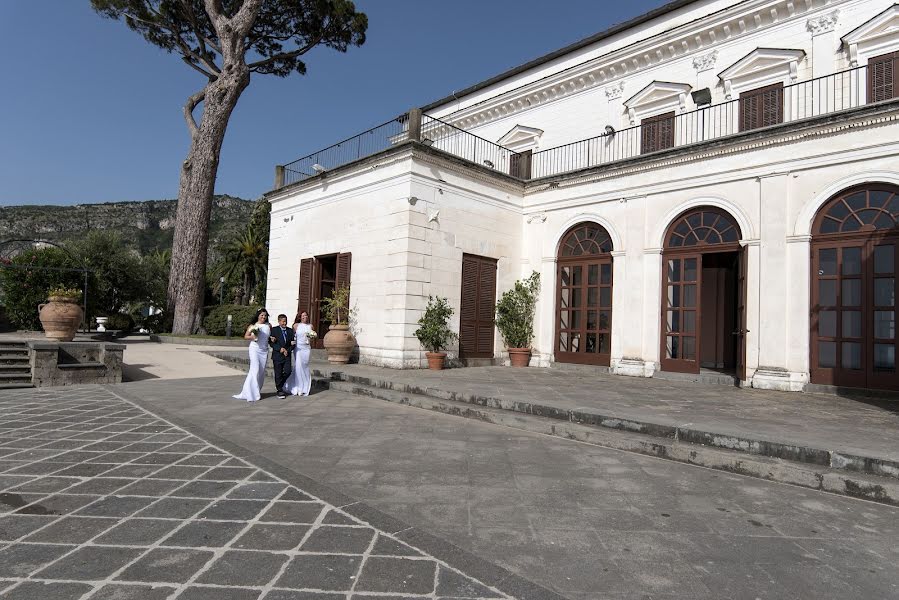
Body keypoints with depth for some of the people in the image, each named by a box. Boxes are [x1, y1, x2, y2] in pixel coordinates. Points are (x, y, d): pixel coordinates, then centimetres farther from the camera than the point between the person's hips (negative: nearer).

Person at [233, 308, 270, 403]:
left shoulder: (268, 326, 8)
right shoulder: (252, 326, 1)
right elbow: (245, 336, 4)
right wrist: (252, 337, -14)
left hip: (264, 350, 4)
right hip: (254, 349, -4)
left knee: (262, 371, 6)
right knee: (255, 370, -12)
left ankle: (258, 390, 17)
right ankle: (252, 393, -10)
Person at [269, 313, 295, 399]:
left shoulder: (290, 331, 8)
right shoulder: (274, 330, -2)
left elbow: (293, 343, 8)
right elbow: (271, 342, -6)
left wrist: (288, 350, -7)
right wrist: (280, 349, -16)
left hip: (287, 355, 3)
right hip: (277, 355, -3)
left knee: (288, 372, -4)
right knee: (278, 373, 1)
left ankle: (280, 384, 23)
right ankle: (280, 390, 13)